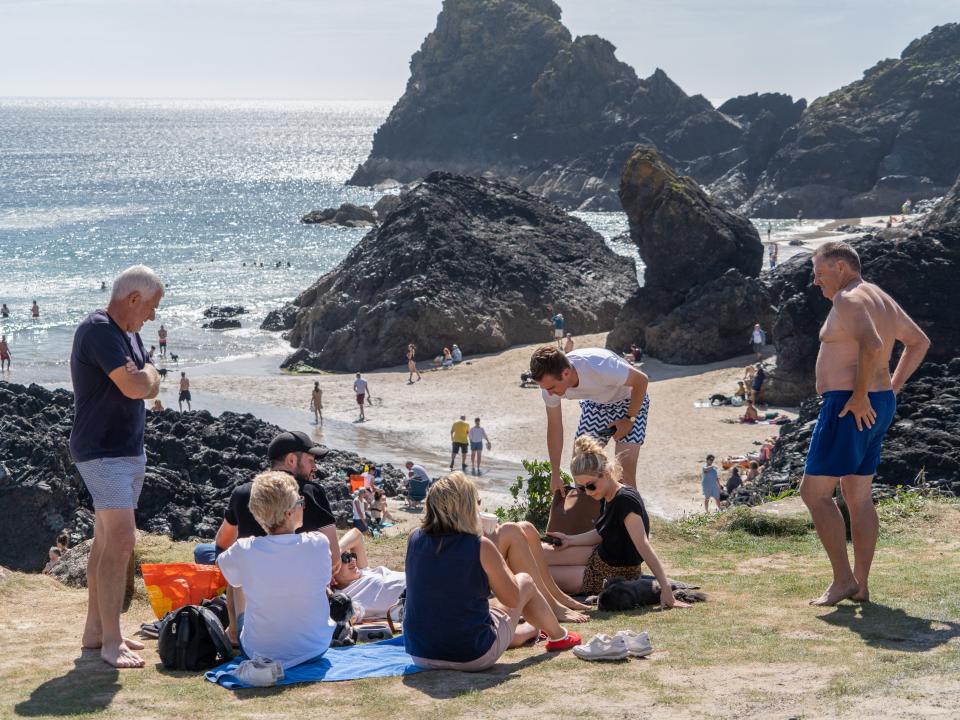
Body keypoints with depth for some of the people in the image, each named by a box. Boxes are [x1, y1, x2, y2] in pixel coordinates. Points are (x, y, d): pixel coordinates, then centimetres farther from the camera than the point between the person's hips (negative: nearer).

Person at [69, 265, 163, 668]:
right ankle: (111, 643, -14)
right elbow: (135, 387, -25)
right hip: (102, 450, -10)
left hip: (129, 450, 10)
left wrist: (143, 377, -2)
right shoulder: (97, 330, -17)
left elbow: (151, 386, 18)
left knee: (106, 541, 13)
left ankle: (95, 630, 20)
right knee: (120, 542, -15)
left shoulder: (128, 333, 15)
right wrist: (145, 375, -5)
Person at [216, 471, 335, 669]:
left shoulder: (244, 551, -18)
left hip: (258, 653, 0)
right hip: (315, 650, 0)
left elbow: (223, 564, 8)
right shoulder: (319, 544, -18)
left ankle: (234, 634, 54)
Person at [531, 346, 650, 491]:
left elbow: (641, 380, -24)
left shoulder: (599, 367, -42)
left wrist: (629, 420, -20)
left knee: (625, 472, -16)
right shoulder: (550, 381, -24)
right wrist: (555, 475, -6)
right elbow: (554, 427, -9)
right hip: (594, 404, 5)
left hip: (629, 401, -5)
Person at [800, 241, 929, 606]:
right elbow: (919, 342, 27)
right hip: (879, 405, 10)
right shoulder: (882, 300, 16)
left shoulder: (849, 301, -15)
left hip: (850, 409, -10)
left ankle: (842, 579, -4)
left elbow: (873, 347, -32)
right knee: (858, 496, 13)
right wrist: (892, 387, 20)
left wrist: (861, 397, -23)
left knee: (814, 492, -4)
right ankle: (861, 584, 15)